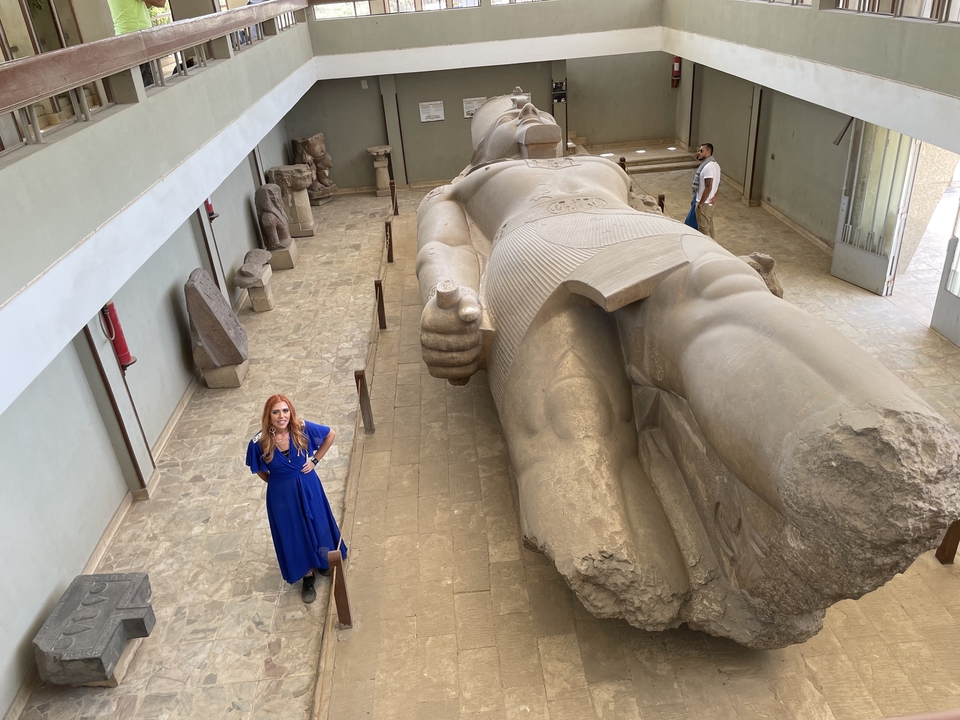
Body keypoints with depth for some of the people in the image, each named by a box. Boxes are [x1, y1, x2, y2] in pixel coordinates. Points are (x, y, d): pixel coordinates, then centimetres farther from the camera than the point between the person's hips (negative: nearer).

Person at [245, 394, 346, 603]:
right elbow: (258, 469, -2)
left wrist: (315, 460, -5)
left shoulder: (303, 428, -21)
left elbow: (330, 435, -4)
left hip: (308, 486, 1)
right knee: (294, 534, 15)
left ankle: (323, 561, 50)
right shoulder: (260, 442, -22)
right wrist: (276, 482, 3)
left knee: (317, 524, 21)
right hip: (282, 493, -1)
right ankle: (308, 576, 37)